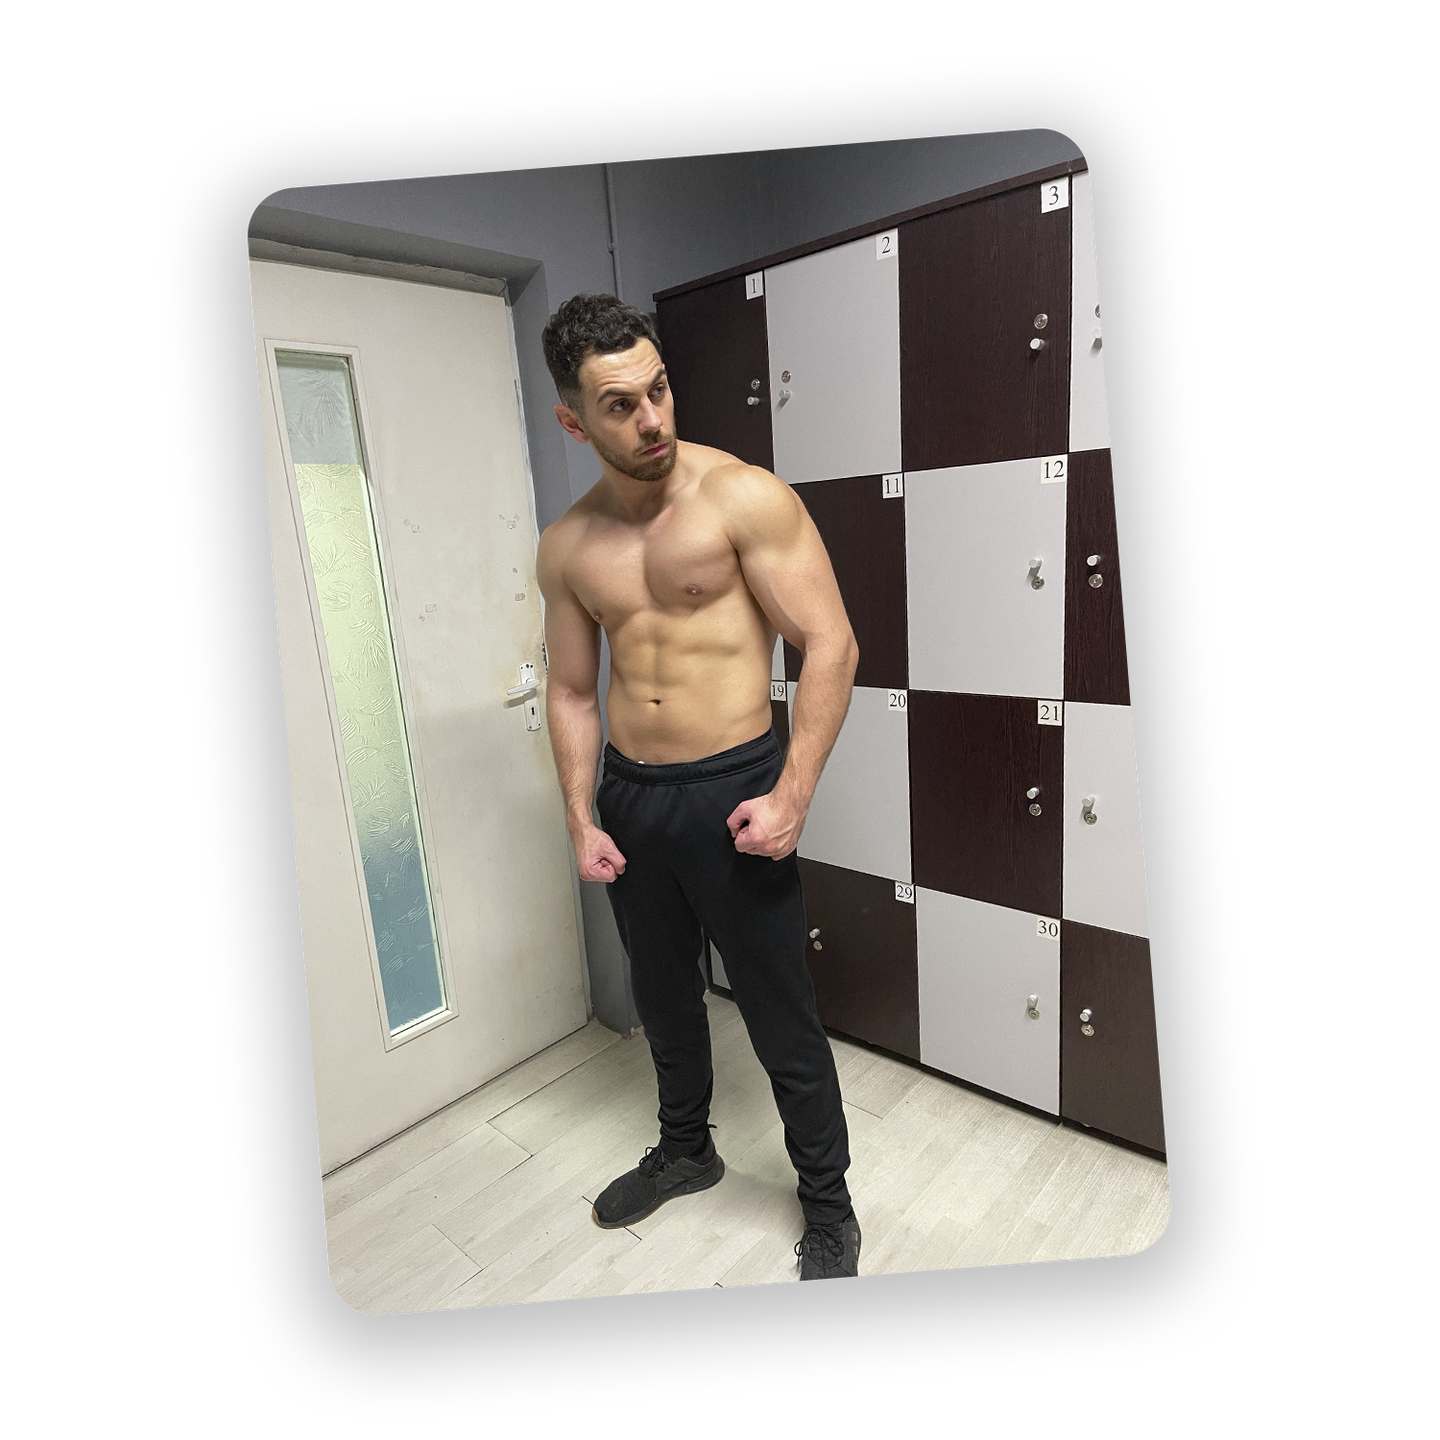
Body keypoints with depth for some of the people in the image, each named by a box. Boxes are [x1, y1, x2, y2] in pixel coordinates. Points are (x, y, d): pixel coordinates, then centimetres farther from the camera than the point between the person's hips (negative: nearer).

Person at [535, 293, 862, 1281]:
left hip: (732, 791, -5)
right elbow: (572, 691, 11)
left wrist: (793, 795, -18)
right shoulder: (568, 545, 5)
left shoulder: (744, 497, -11)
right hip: (629, 797, 6)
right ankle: (686, 1150, 49)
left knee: (782, 1018, 8)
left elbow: (832, 645, -14)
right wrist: (582, 819, 5)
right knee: (664, 995, 23)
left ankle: (829, 1206, 33)